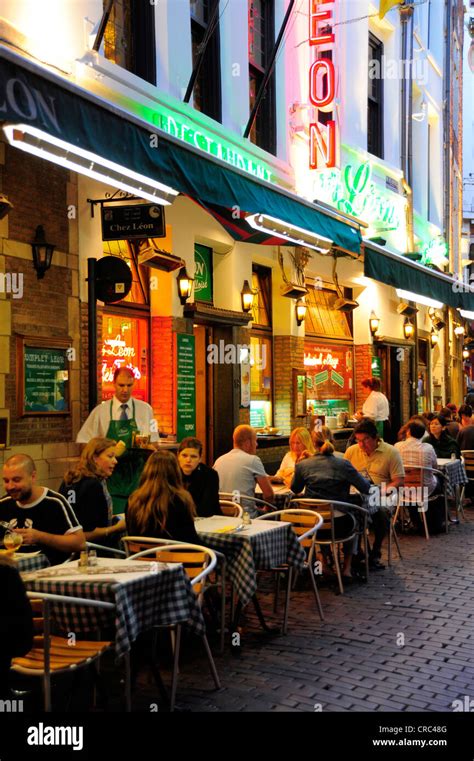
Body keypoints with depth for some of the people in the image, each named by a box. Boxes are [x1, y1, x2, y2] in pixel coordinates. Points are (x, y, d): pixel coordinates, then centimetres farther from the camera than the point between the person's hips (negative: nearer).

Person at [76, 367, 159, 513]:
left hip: (137, 477, 1)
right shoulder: (100, 411, 3)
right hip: (111, 478, -1)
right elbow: (84, 443, 5)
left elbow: (154, 444, 10)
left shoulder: (145, 409, 6)